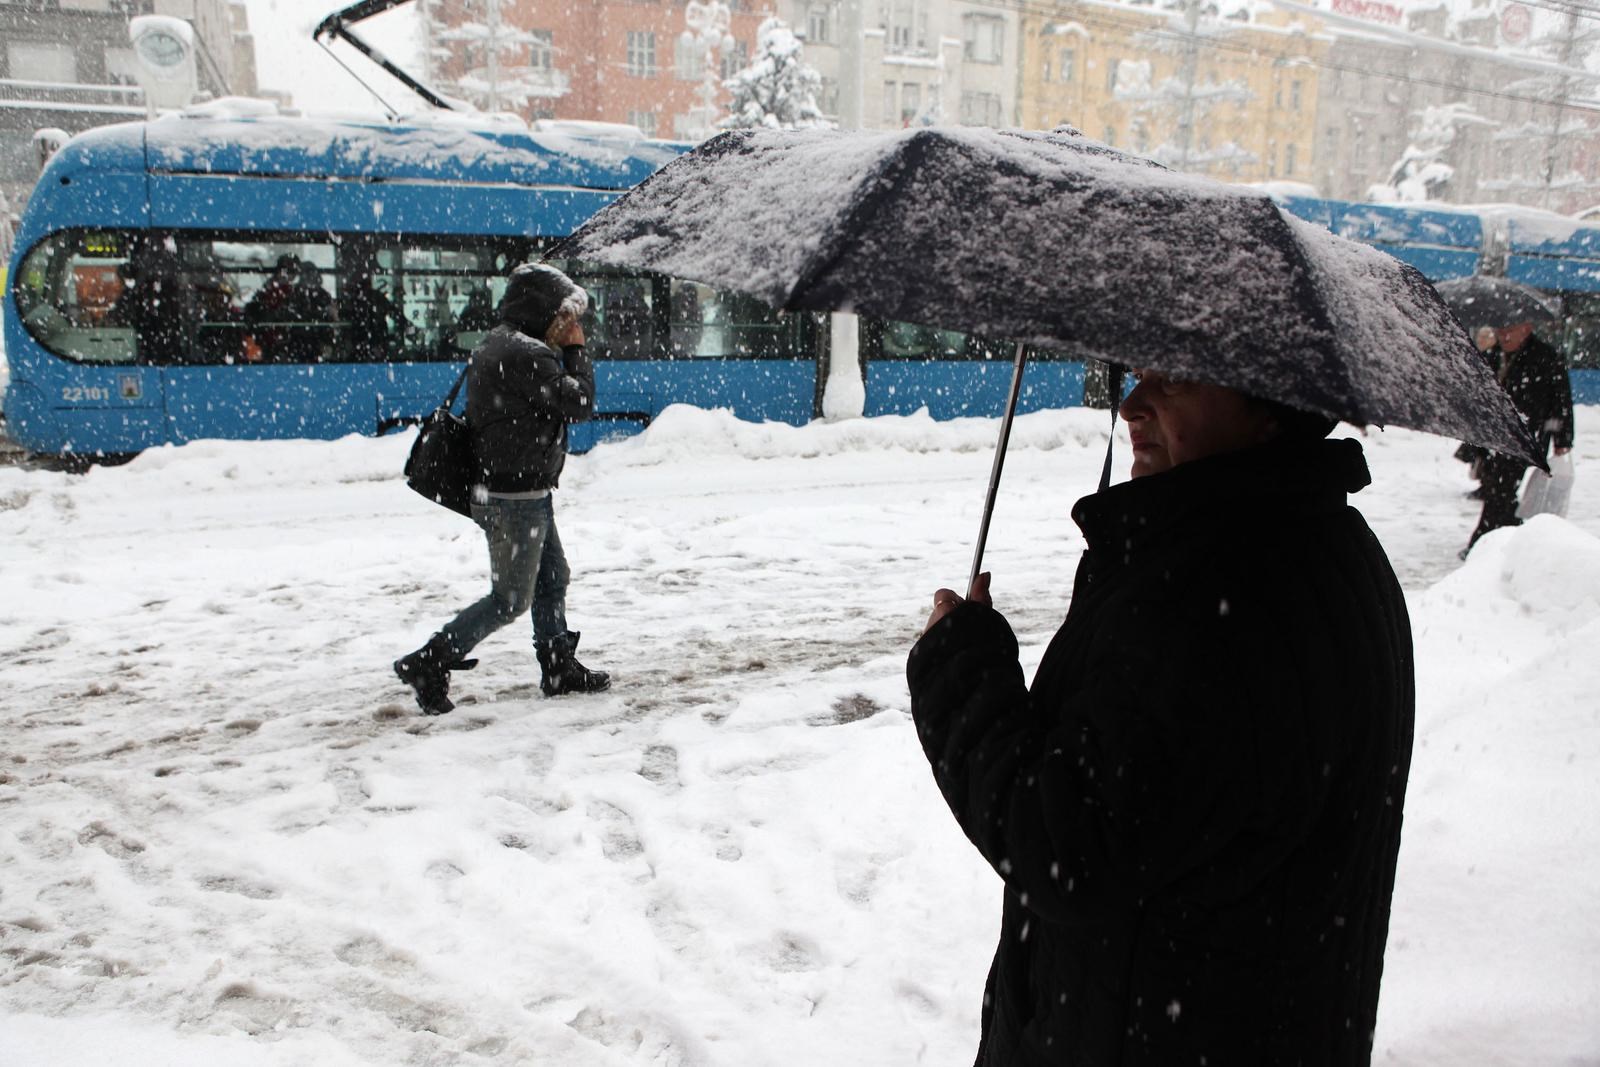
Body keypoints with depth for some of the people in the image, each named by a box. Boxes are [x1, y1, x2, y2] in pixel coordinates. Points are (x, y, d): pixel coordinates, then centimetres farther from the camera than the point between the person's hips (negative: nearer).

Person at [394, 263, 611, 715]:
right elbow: (578, 403, -18)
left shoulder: (496, 345, 13)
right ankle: (428, 664, 2)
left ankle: (560, 668, 29)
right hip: (517, 497, -11)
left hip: (525, 494, 11)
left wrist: (563, 353, 7)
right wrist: (575, 351, -7)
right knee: (510, 598, -3)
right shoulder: (525, 353, -20)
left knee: (553, 578, 19)